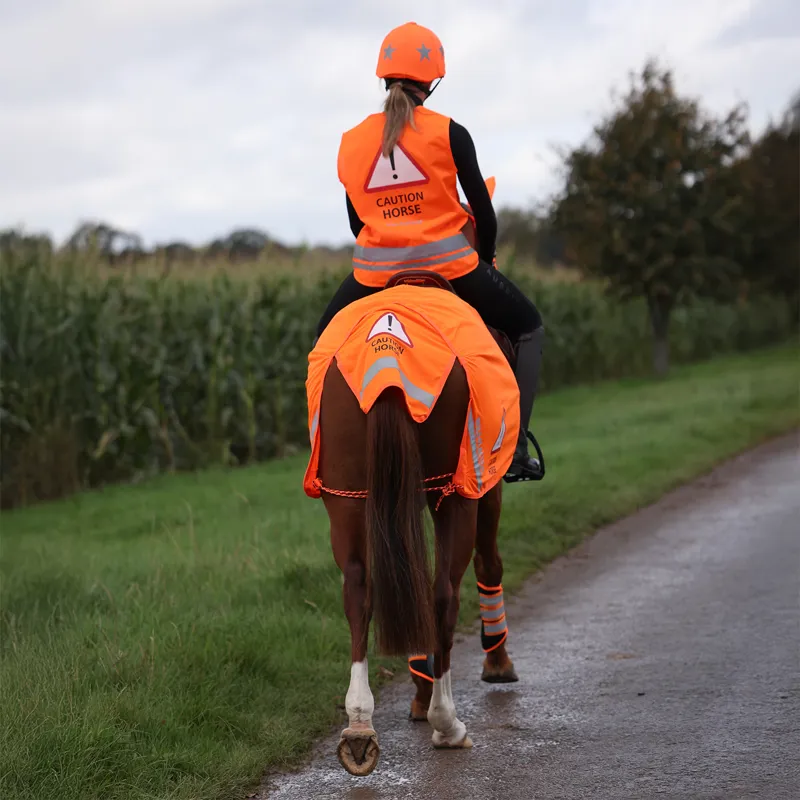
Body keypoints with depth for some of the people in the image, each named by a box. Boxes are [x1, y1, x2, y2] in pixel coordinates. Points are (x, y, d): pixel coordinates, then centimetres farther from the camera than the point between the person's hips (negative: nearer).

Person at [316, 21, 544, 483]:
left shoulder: (351, 142, 7)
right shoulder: (448, 132, -2)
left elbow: (356, 221, 13)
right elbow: (483, 210, 0)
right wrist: (486, 259, 18)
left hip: (375, 270, 2)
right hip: (447, 261, -2)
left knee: (327, 342, 29)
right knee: (529, 328, 17)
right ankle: (516, 450, 7)